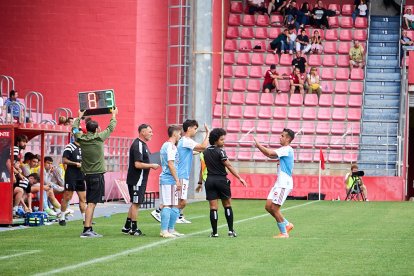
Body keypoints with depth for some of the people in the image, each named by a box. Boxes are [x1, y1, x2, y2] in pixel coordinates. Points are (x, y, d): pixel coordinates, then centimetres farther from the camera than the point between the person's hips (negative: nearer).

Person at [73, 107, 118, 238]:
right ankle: (86, 230, -16)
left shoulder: (81, 138, 2)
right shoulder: (98, 138, -9)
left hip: (87, 174, 6)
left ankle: (89, 229, 14)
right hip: (97, 174, -6)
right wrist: (114, 115, 23)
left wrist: (79, 117, 39)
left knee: (91, 203, 12)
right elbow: (111, 128, 5)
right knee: (92, 203, -10)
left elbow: (75, 129, 23)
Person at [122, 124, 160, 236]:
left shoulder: (143, 144, 15)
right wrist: (152, 166, -16)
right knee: (136, 203, -4)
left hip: (140, 180, 10)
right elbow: (137, 164, -24)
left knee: (135, 203, 15)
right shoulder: (138, 145, -18)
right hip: (136, 180, -10)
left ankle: (127, 227, 22)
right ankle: (134, 229, 2)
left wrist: (151, 165, 9)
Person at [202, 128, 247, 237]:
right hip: (221, 180, -4)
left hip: (210, 180, 4)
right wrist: (239, 178, -9)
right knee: (227, 205, 8)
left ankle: (214, 232, -1)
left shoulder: (205, 152, 9)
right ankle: (231, 230, 6)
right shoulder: (220, 151, -9)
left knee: (213, 207, 2)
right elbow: (229, 166, -11)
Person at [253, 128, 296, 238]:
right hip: (279, 183, 9)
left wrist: (258, 144, -12)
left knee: (274, 208, -8)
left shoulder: (287, 149, -13)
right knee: (268, 206, 6)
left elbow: (270, 153, -22)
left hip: (284, 184, -9)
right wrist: (259, 147, 7)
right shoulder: (283, 150, 17)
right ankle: (287, 224, 17)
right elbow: (270, 155, 20)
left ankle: (284, 233, 1)